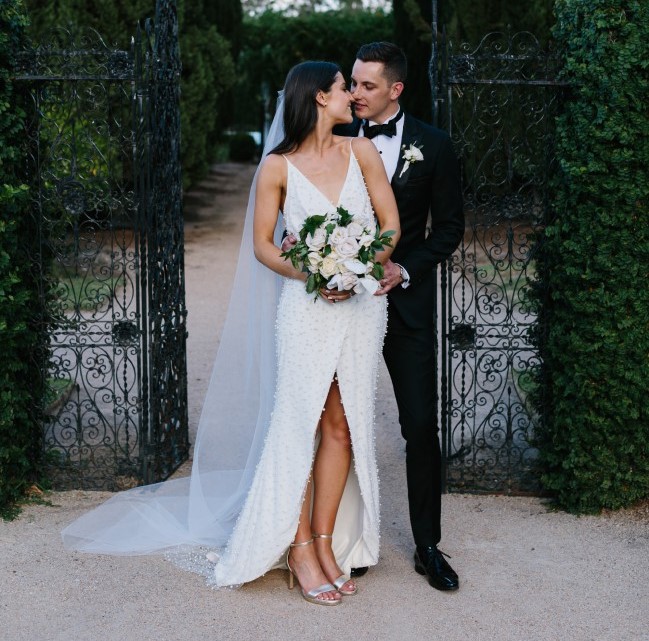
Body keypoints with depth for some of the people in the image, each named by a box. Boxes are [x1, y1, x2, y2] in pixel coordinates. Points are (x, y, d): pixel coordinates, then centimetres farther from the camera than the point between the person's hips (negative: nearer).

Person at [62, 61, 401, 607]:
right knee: (299, 425, -1)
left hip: (363, 306, 4)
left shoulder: (361, 151, 6)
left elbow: (391, 222, 5)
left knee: (342, 427, 6)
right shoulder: (279, 167, -2)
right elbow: (262, 244, 2)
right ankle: (301, 549, 8)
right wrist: (310, 275, -15)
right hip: (308, 311, -3)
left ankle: (325, 541, 15)